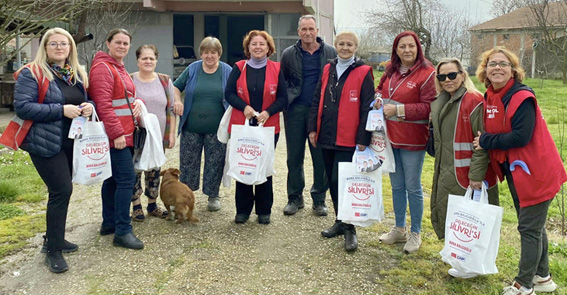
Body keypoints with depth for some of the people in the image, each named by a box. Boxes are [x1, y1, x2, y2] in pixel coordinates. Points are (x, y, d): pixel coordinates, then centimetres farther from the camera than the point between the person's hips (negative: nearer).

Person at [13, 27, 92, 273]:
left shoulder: (78, 74, 11)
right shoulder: (32, 73, -9)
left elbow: (84, 101, 22)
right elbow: (22, 107, -18)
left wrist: (88, 107, -4)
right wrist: (61, 110, -23)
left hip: (71, 142, 7)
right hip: (45, 144, -7)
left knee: (61, 190, 14)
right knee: (62, 190, -12)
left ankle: (54, 239, 30)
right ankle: (53, 251, 1)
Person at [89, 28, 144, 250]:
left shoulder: (120, 68, 19)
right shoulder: (103, 68, -12)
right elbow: (103, 105, -20)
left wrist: (138, 102, 3)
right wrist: (117, 133, -23)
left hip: (124, 134, 10)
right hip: (115, 135, -10)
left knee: (113, 179, 15)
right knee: (127, 179, -11)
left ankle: (109, 223, 25)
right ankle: (122, 232, -6)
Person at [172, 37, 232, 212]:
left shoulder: (227, 71, 1)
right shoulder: (192, 69, 3)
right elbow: (176, 86, 12)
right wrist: (177, 100, -9)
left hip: (216, 129, -1)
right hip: (191, 127, 1)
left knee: (215, 163, 7)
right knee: (188, 162, 8)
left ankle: (213, 196, 23)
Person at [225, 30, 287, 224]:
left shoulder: (276, 69, 3)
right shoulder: (239, 68, 5)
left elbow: (283, 98, 1)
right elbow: (229, 93, 1)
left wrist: (268, 112, -15)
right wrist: (244, 107, -16)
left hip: (268, 127, 0)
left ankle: (264, 211, 19)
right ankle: (243, 210, 18)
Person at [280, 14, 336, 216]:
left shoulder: (330, 53, 4)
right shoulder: (289, 54, 6)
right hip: (295, 111, 1)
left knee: (321, 157, 3)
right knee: (294, 157, 7)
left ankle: (319, 199, 16)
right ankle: (295, 198, 20)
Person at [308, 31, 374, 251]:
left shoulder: (363, 73, -4)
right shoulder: (328, 70, 12)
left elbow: (367, 107, -7)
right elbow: (317, 100, 15)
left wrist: (363, 138, -11)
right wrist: (313, 128, 9)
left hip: (348, 140, -6)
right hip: (326, 136, 6)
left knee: (341, 181, -9)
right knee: (332, 181, 13)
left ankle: (349, 228, 5)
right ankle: (340, 221, 27)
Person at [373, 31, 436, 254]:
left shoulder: (427, 73, -12)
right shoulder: (391, 70, 7)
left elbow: (428, 107, -16)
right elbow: (380, 88, 23)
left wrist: (398, 110, -19)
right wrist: (378, 98, 0)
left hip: (412, 139, -6)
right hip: (391, 135, 6)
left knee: (412, 187, 4)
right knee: (396, 185, 16)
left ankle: (415, 233, 21)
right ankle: (399, 229, 31)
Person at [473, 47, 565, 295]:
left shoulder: (522, 97, -19)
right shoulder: (489, 99, 4)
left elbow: (521, 136, -27)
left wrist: (485, 141, -18)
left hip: (535, 171, -8)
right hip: (514, 171, 8)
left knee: (530, 228, 0)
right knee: (533, 226, 20)